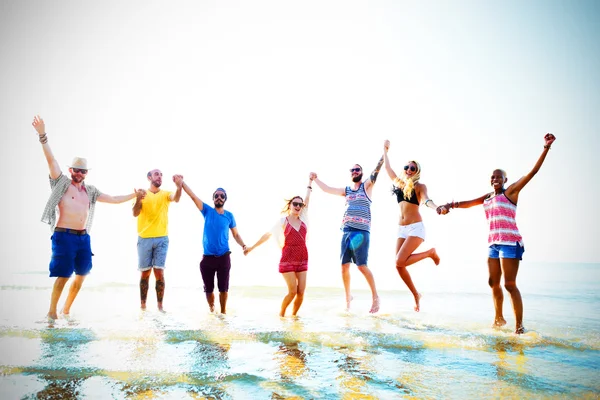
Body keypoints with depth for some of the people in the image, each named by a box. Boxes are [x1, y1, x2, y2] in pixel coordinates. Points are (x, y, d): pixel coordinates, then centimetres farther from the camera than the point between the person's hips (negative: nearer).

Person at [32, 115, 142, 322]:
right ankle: (52, 314, 7)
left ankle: (66, 311, 24)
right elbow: (51, 159, -13)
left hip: (83, 237, 6)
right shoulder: (62, 183, -1)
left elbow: (114, 199, 20)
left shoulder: (90, 191, 14)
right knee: (63, 276, -7)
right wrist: (42, 136, -23)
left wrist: (134, 195, 16)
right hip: (64, 236, -6)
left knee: (81, 275, 9)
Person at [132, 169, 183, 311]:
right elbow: (135, 213, -7)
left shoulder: (166, 194, 7)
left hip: (162, 238, 0)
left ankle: (160, 306, 1)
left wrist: (179, 185, -36)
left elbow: (176, 199, -16)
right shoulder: (142, 194, 5)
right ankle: (143, 306, 11)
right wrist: (138, 200, -26)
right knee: (145, 272, 5)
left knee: (159, 272, -3)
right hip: (144, 238, 0)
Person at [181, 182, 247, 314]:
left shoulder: (229, 216, 4)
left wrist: (243, 245, -9)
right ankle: (211, 310, 30)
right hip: (208, 257, 0)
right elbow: (193, 195, -7)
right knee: (208, 288, 10)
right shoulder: (207, 211, 1)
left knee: (223, 288, 4)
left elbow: (236, 234, 8)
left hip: (223, 257, 0)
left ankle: (223, 312, 19)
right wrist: (182, 182, -17)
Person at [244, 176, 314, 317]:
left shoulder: (303, 218, 9)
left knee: (301, 292, 0)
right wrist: (252, 247, 6)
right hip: (288, 260, -4)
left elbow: (307, 199, 13)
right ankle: (281, 313, 13)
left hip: (302, 260, 4)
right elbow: (268, 235, 3)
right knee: (292, 292, -8)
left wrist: (310, 181, 17)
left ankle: (293, 315, 16)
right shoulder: (283, 221, -1)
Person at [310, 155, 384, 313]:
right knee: (344, 266, 3)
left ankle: (375, 297, 2)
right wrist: (315, 179, 25)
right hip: (346, 231, 5)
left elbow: (376, 170, -6)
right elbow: (327, 189, 25)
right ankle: (348, 297, 19)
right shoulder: (346, 190, 19)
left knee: (362, 265, -11)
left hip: (361, 231, -5)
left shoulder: (367, 186, 6)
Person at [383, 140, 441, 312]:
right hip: (401, 229, 6)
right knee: (399, 265, -2)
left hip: (415, 227, -6)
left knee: (400, 262, -19)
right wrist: (385, 150, 32)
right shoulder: (398, 182, 14)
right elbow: (388, 167, 24)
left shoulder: (420, 186, -1)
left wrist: (436, 208, -39)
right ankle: (416, 295, 15)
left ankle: (430, 252, 4)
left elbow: (426, 200, -19)